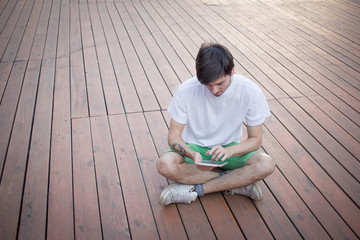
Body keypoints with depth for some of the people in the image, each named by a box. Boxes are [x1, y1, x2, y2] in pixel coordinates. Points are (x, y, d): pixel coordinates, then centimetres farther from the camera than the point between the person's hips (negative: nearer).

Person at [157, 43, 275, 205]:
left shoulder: (250, 92, -19)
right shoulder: (186, 91, -20)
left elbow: (255, 140, -11)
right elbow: (174, 136, -13)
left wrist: (229, 151, -31)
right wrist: (193, 155, -34)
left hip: (230, 148, 0)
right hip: (194, 148, 0)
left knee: (266, 165, -28)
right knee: (165, 165, -31)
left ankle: (195, 189, -20)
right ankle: (236, 182, -17)